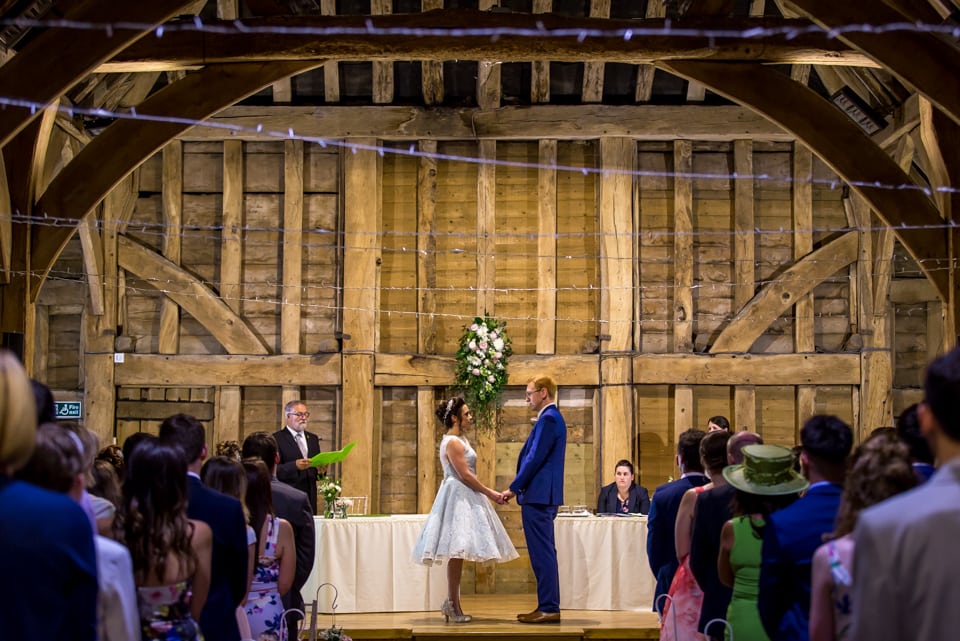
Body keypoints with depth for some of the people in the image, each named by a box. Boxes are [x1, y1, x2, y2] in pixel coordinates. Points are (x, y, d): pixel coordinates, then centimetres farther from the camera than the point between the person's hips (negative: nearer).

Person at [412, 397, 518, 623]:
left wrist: (487, 493, 18)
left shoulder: (459, 440, 17)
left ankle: (452, 603, 10)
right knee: (457, 550, -9)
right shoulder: (453, 442, -14)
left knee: (457, 552, 8)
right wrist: (490, 493, -12)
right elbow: (465, 475, -17)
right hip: (458, 497, -10)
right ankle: (452, 603, -7)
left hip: (463, 498, 10)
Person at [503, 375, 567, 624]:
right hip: (544, 497, 11)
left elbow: (535, 459, -18)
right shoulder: (551, 418, 18)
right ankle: (548, 606, 16)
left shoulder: (549, 419, -14)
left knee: (543, 553, -8)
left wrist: (514, 488, -11)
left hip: (538, 496, -11)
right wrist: (520, 487, 18)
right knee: (544, 553, 12)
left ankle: (549, 608, -6)